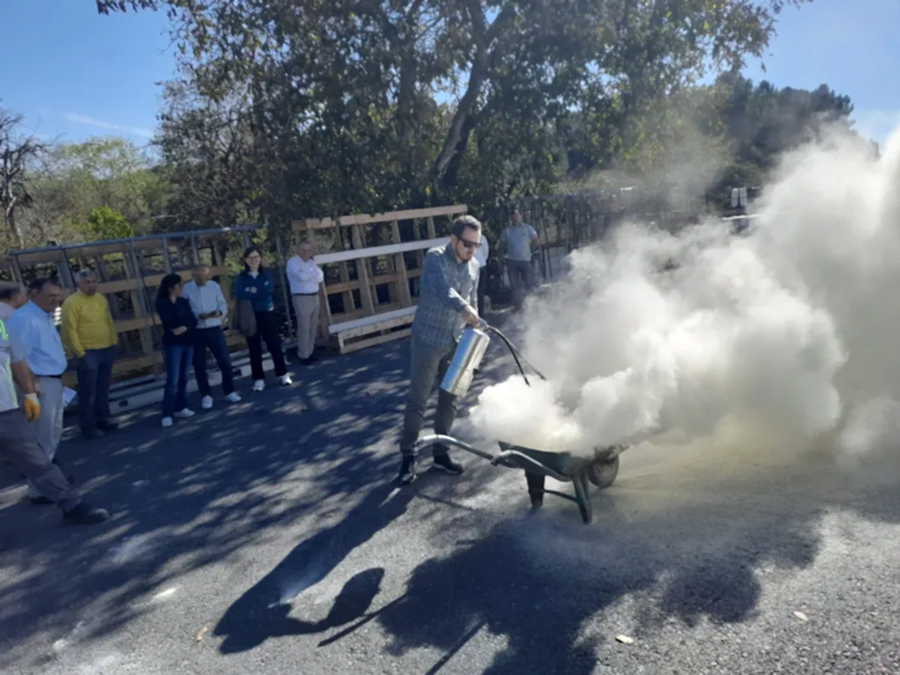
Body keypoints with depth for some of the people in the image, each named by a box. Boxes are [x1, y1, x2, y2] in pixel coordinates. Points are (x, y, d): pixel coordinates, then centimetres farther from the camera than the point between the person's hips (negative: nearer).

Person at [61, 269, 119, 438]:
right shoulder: (72, 302, -11)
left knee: (103, 389, 16)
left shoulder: (101, 299, 12)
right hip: (88, 353, -7)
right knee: (88, 392, -1)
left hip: (107, 350, 7)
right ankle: (88, 427, 8)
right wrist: (79, 353, -16)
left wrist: (114, 342, 14)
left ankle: (102, 419, 28)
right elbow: (70, 331, -14)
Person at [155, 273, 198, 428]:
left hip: (188, 342, 6)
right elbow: (170, 323, -14)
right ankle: (167, 414, -4)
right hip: (173, 344, -6)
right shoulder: (162, 303, -6)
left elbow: (193, 321, 5)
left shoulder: (183, 302, 12)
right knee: (172, 380, -8)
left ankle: (180, 408, 18)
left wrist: (185, 328, -10)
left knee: (183, 378, 9)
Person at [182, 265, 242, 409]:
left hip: (215, 330, 2)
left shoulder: (215, 286, 2)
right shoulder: (186, 289, -6)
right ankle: (206, 395, 21)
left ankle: (229, 392, 19)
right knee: (199, 365, 6)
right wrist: (198, 316, -23)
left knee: (225, 361, 3)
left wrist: (219, 312, -17)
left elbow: (223, 304, 5)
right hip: (196, 332, -1)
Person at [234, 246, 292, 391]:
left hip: (267, 314, 0)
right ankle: (259, 379, 13)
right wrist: (260, 292, -16)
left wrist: (253, 291, -12)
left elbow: (269, 289, -13)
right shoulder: (241, 277, 2)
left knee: (274, 344, 4)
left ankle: (283, 374, 14)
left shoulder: (267, 274, 5)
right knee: (254, 348, 5)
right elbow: (239, 295, -14)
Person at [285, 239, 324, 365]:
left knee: (313, 326, 8)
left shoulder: (312, 262, 15)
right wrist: (313, 272, -4)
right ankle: (303, 355, -4)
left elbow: (320, 277, 3)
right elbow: (302, 276, -20)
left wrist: (307, 275, -12)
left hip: (315, 297, 7)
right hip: (301, 298, -7)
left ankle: (310, 351, 17)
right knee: (304, 327, -9)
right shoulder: (292, 262, -5)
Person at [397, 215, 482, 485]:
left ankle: (441, 452, 24)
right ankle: (408, 456, 14)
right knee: (417, 400, 1)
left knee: (449, 401, 10)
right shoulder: (435, 258, -15)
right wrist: (463, 308, -54)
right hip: (427, 341, -5)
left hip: (456, 343, 6)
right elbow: (443, 287, -36)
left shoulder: (473, 267, 5)